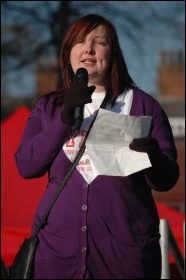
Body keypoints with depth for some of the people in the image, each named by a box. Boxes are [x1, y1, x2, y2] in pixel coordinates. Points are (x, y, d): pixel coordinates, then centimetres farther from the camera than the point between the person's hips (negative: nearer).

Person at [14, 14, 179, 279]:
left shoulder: (143, 105, 3)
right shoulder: (48, 107, 11)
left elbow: (167, 180, 0)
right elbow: (26, 166, -3)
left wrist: (154, 158, -22)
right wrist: (66, 118, -13)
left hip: (125, 247, -2)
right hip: (58, 246, 2)